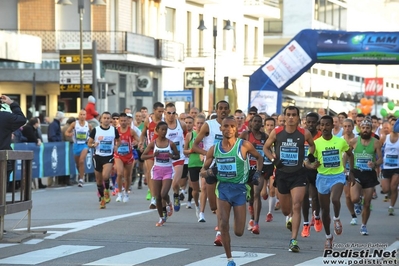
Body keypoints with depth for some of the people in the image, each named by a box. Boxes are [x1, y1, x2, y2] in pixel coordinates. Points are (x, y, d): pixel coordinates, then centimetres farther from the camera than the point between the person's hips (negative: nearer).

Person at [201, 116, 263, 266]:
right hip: (223, 188, 1)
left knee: (239, 232, -1)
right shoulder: (214, 149, 1)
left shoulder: (244, 146, -6)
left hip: (239, 188, -1)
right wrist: (209, 172, -12)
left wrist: (258, 173, -3)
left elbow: (259, 158, 11)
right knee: (223, 225, -16)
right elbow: (203, 171, 11)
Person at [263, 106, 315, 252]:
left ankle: (293, 240, -16)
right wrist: (273, 159, -7)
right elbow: (266, 147, 10)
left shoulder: (304, 134, -6)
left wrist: (311, 155, -4)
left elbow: (312, 144, 15)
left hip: (298, 175, -2)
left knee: (296, 206, -16)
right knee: (285, 210, 13)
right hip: (282, 174, 2)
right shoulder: (276, 133, -4)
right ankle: (290, 218, 52)